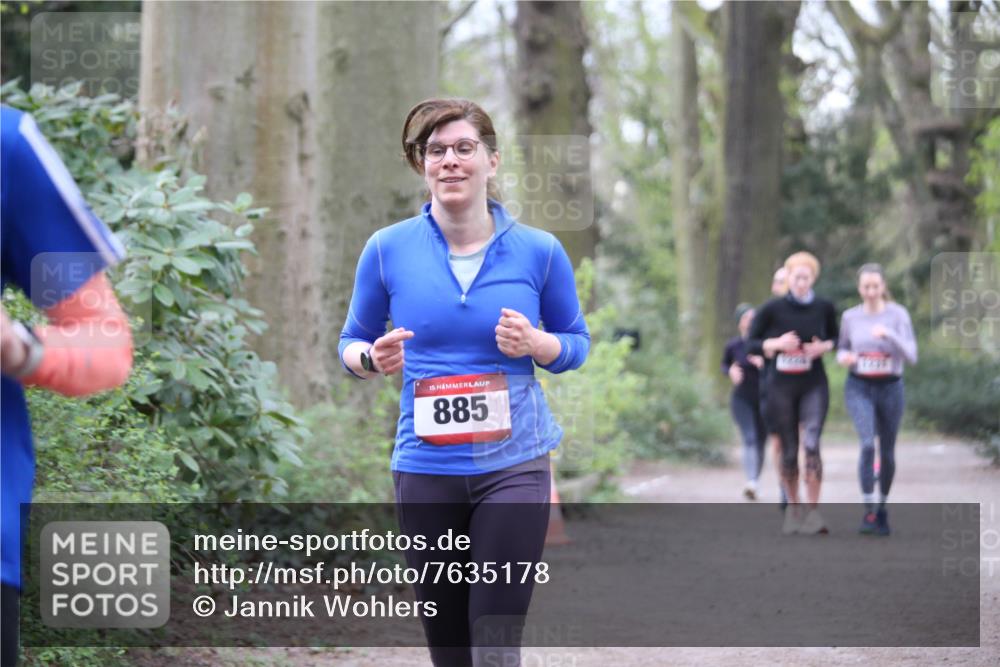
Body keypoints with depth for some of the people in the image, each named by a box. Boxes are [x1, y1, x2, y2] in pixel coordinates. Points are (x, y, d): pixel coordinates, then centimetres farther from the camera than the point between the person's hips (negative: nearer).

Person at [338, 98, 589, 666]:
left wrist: (535, 343, -13)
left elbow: (576, 343, 10)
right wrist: (374, 358, -13)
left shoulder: (539, 251, 0)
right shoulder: (388, 250, 1)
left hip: (514, 465, -2)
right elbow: (352, 342, 11)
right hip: (426, 468, 2)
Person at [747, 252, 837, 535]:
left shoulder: (824, 308, -1)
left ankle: (813, 512, -17)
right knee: (789, 451, 6)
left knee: (812, 444, -17)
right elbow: (752, 344, 0)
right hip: (782, 386, 0)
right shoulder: (773, 308, -6)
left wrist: (824, 347, -7)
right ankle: (793, 508, 24)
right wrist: (776, 344, -17)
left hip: (814, 386, 0)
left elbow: (834, 338, 15)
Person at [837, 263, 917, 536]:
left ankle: (882, 508, 34)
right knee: (867, 444, -21)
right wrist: (843, 357, -10)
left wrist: (889, 334, -30)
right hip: (859, 388, 0)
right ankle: (868, 512, -18)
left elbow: (911, 357, -14)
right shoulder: (850, 316, 0)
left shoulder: (898, 314, -8)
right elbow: (843, 348, 15)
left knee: (887, 452, 12)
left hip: (890, 388, 0)